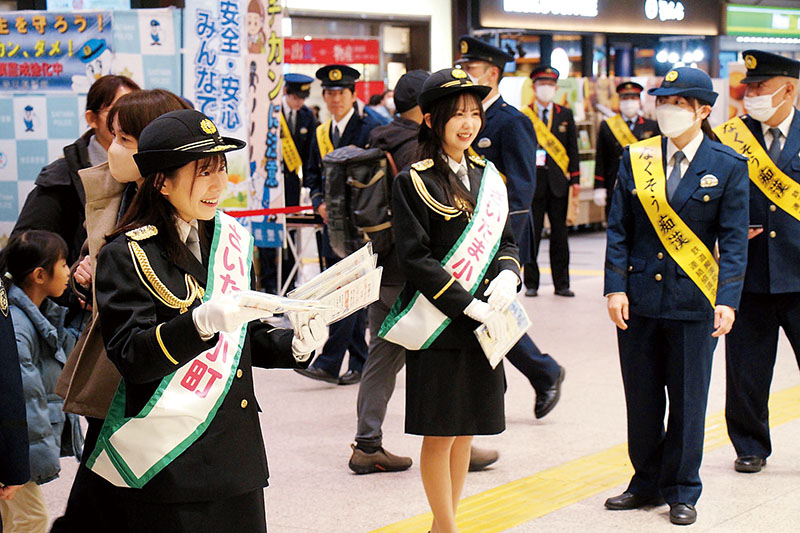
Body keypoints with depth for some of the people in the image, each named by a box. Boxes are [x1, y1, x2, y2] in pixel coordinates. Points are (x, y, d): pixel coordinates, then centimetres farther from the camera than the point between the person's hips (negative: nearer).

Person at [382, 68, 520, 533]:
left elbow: (507, 241, 14)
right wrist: (469, 306, -19)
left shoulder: (488, 176, 10)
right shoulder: (414, 182, -8)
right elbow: (415, 258, -13)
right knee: (440, 433, 1)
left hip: (483, 323, 6)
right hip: (439, 325, -6)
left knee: (466, 429, 13)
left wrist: (508, 275, -9)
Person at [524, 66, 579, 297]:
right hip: (532, 181, -2)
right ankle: (531, 283, 8)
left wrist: (575, 179, 5)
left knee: (559, 233, 5)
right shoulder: (523, 116, 3)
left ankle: (561, 283, 10)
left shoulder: (565, 115, 11)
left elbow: (572, 148, 11)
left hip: (559, 182, 2)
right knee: (532, 233, 0)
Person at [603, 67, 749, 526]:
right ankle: (647, 483, 26)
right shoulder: (636, 158, 4)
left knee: (687, 400, 5)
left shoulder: (728, 166, -2)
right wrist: (615, 288, -4)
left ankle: (682, 492, 19)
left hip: (693, 301, -2)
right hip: (639, 298, 3)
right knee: (641, 398, 11)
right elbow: (619, 230, 5)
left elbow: (734, 241, -3)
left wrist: (727, 299, -12)